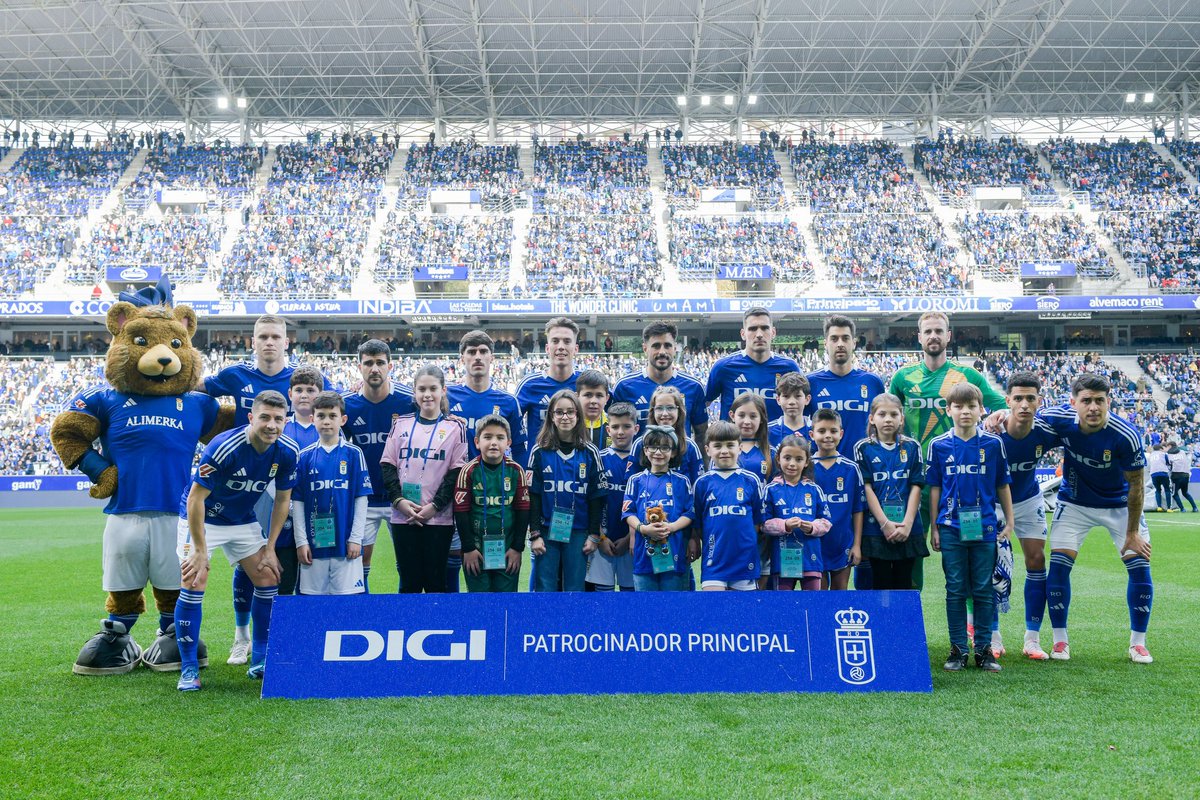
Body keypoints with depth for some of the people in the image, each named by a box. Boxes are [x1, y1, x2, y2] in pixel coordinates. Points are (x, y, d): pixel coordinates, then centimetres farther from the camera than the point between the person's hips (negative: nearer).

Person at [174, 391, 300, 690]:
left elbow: (282, 500, -2)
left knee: (268, 579, -1)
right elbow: (195, 498, -25)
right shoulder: (223, 447, -31)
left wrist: (270, 548, -2)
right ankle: (189, 668, -1)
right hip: (202, 519, -5)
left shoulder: (288, 452, -16)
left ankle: (260, 659, 15)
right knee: (193, 584, -15)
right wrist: (200, 550, -22)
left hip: (244, 521, 5)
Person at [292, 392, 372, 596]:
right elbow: (297, 502, 6)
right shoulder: (304, 456, 4)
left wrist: (356, 538, -4)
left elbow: (361, 498, 1)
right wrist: (301, 541, 1)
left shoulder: (354, 454, 1)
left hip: (346, 544, -1)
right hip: (313, 543, 1)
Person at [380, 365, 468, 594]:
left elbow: (457, 471, -1)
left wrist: (435, 506, -10)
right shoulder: (401, 424, 10)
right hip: (403, 517, 2)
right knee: (409, 582, 6)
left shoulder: (455, 427, 4)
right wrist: (398, 500, -7)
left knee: (435, 582, 3)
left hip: (439, 517, -2)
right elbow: (387, 464, 7)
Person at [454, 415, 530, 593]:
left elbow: (523, 511, 2)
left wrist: (518, 547, 0)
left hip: (508, 549, 1)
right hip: (477, 548, -1)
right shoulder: (469, 471, -7)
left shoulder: (516, 471, -3)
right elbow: (461, 512, -4)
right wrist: (468, 548, -5)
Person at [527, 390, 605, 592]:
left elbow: (596, 497, 4)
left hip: (578, 533, 0)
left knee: (575, 590, 5)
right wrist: (535, 534, -4)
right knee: (545, 589, 3)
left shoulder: (590, 453, 3)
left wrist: (594, 535, 1)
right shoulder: (540, 451, 1)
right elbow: (533, 496, 1)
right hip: (546, 531, 0)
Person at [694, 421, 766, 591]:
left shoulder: (751, 480, 3)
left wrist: (746, 539, -2)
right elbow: (696, 522, 9)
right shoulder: (702, 483, 3)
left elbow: (759, 520, 7)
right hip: (713, 562, -1)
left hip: (745, 561, 1)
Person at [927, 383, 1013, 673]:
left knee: (983, 590, 6)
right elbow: (934, 488, 5)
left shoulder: (993, 444, 0)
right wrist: (933, 527, 5)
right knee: (955, 591, 6)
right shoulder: (939, 445, 0)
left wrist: (1009, 522, 6)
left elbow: (1003, 486, 7)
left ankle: (984, 649, 16)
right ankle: (958, 649, 14)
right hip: (951, 529, 0)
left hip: (985, 528, 0)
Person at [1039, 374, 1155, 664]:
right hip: (1074, 503, 1)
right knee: (1058, 565, -8)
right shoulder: (1061, 419, -25)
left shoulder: (1126, 435, -29)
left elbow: (1136, 485, -17)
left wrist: (1132, 533, -11)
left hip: (1119, 505, -1)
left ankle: (1138, 643, 13)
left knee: (1140, 566, -6)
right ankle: (1060, 641, 7)